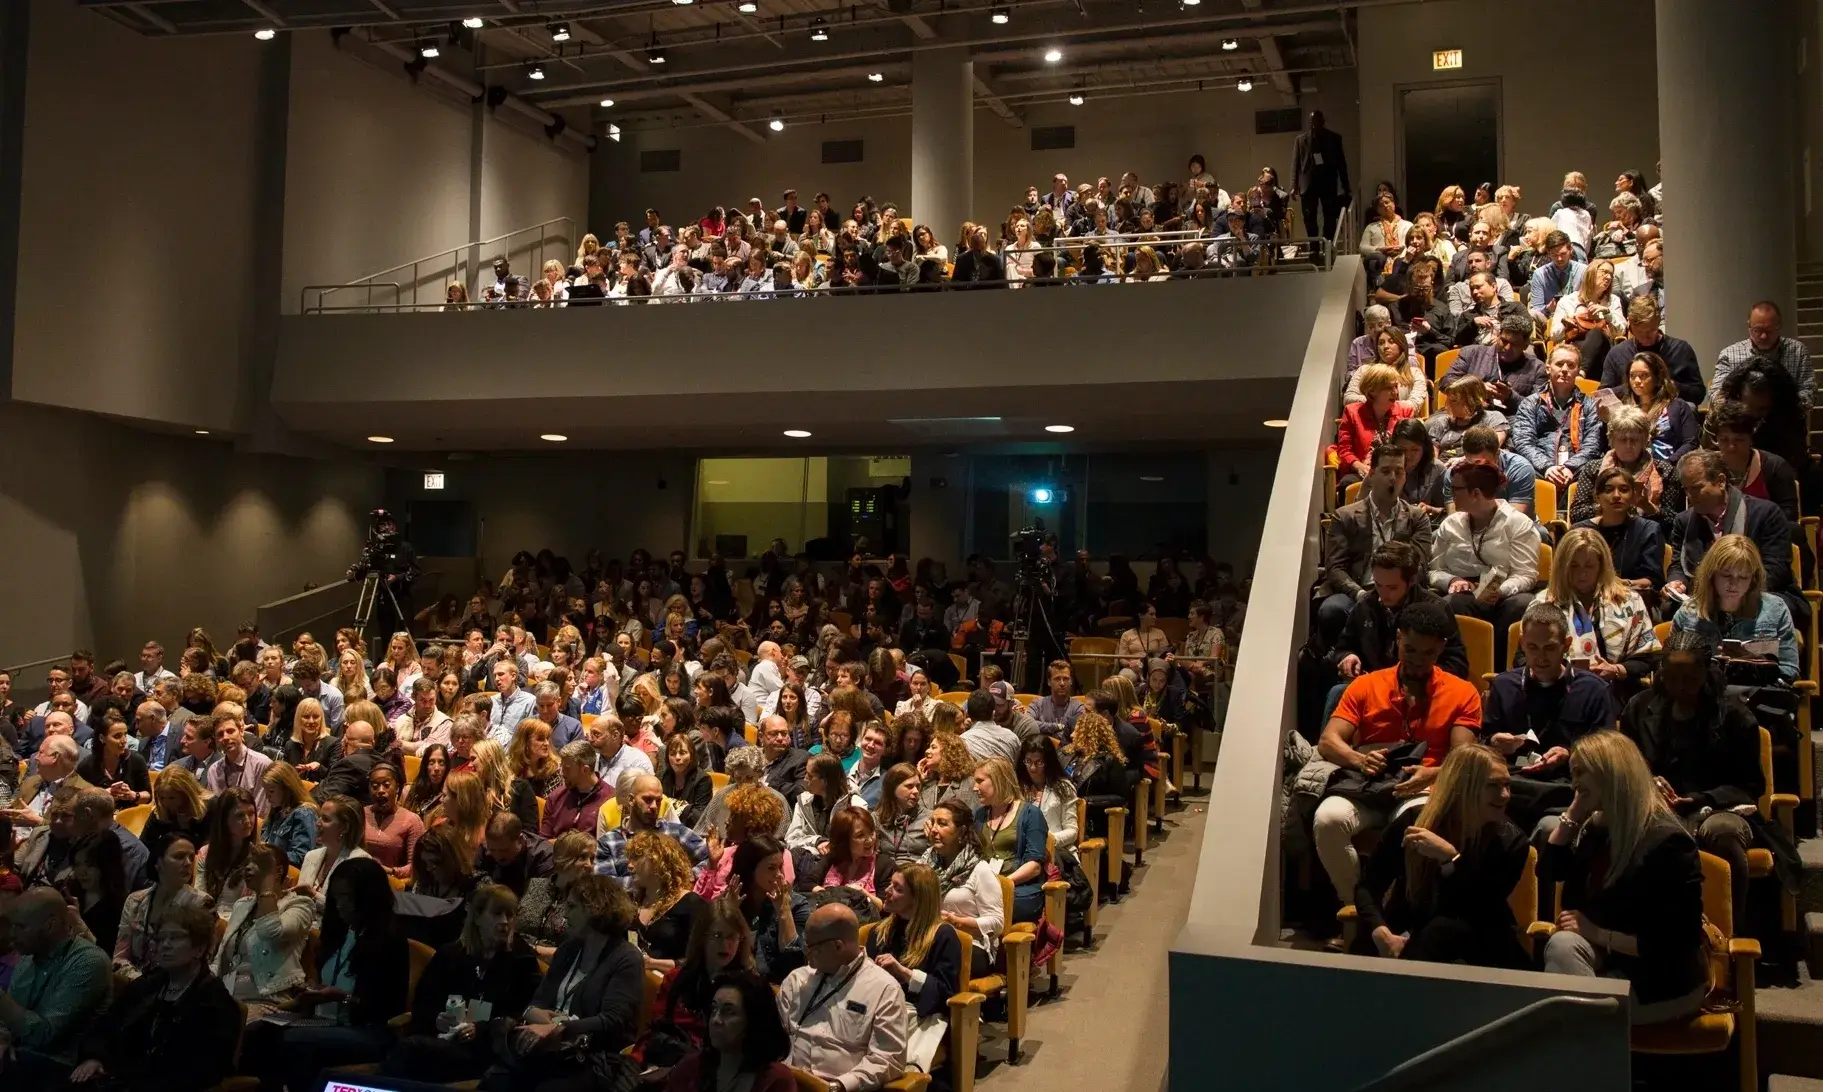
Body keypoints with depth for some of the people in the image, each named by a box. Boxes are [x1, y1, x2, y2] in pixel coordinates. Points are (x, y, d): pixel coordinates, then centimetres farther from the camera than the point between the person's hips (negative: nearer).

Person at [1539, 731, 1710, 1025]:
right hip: (1609, 960, 7)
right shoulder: (1597, 827, 4)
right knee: (1562, 945, -27)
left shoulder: (1667, 842, -19)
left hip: (1664, 981, -7)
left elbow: (1678, 943, -20)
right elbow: (1547, 872, 5)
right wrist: (1574, 813, -1)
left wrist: (1599, 934, -21)